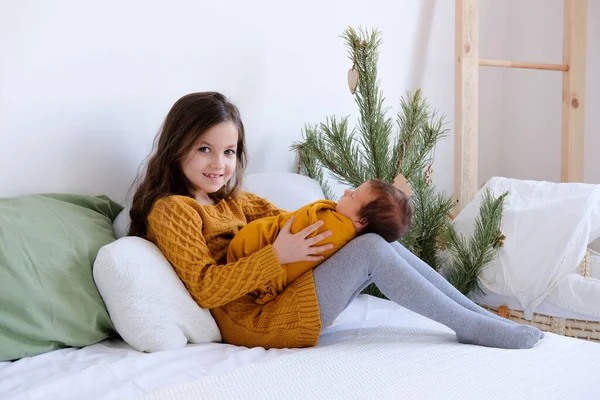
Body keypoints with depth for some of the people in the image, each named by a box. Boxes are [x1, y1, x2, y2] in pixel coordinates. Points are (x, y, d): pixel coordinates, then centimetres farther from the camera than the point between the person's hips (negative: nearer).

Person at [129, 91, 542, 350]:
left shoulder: (232, 200, 19)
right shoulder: (171, 209, -8)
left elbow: (288, 224, 12)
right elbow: (204, 289, -18)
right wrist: (276, 255, -22)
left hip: (277, 300, 9)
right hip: (253, 322, -8)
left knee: (380, 240, -3)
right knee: (370, 250, -17)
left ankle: (483, 314, 0)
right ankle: (474, 329, -6)